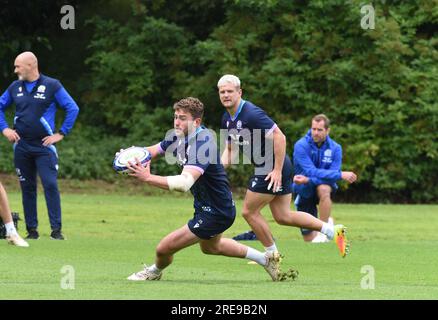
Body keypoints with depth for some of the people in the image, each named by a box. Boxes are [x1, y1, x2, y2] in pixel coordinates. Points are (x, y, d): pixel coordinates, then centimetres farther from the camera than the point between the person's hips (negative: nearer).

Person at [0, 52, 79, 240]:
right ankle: (32, 230, 12)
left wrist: (61, 134, -7)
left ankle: (56, 230, -10)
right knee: (27, 188, 6)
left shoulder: (51, 86, -4)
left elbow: (72, 109, -5)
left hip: (44, 146, -4)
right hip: (21, 146, 4)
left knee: (51, 185, -12)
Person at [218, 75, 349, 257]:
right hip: (264, 168, 9)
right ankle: (333, 230, 16)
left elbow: (279, 137, -24)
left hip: (274, 169, -9)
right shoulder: (227, 119, 8)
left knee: (249, 212, -1)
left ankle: (272, 254, 14)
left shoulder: (251, 114, -21)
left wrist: (277, 170, -25)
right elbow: (231, 148, 20)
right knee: (283, 217, 11)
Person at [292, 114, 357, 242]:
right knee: (309, 239, -2)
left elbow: (332, 178, -19)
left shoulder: (335, 148, -11)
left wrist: (308, 180, -34)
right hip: (304, 192, 0)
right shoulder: (301, 146, -18)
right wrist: (341, 175, -32)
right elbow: (311, 171, -27)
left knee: (323, 189, -40)